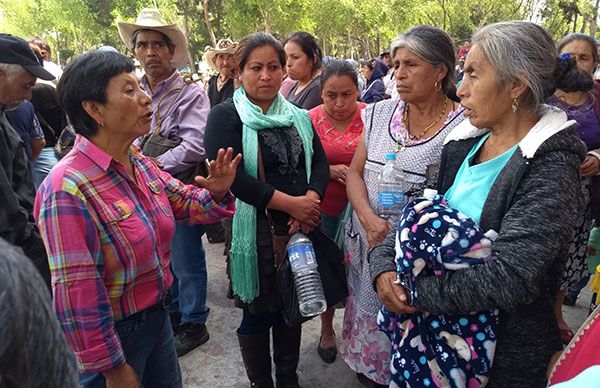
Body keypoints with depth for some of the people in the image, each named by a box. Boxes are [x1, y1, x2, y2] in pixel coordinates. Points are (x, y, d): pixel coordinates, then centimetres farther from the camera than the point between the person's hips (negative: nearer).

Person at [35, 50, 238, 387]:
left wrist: (217, 193, -12)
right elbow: (76, 296, -25)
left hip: (157, 317, 7)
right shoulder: (69, 188, -27)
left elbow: (185, 202, 11)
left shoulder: (140, 162, -3)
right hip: (113, 336, -7)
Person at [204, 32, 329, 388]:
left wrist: (311, 202, -14)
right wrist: (292, 203, -19)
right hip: (255, 231, -5)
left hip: (300, 228, 5)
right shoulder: (226, 116, -7)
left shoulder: (298, 116, 11)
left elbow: (320, 162, 7)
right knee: (257, 313, 9)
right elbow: (230, 176, -19)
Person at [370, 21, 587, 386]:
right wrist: (384, 263, -18)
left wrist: (416, 292, -23)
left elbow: (508, 279, -30)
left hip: (507, 358, -5)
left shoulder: (552, 167, -21)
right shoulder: (463, 145, 0)